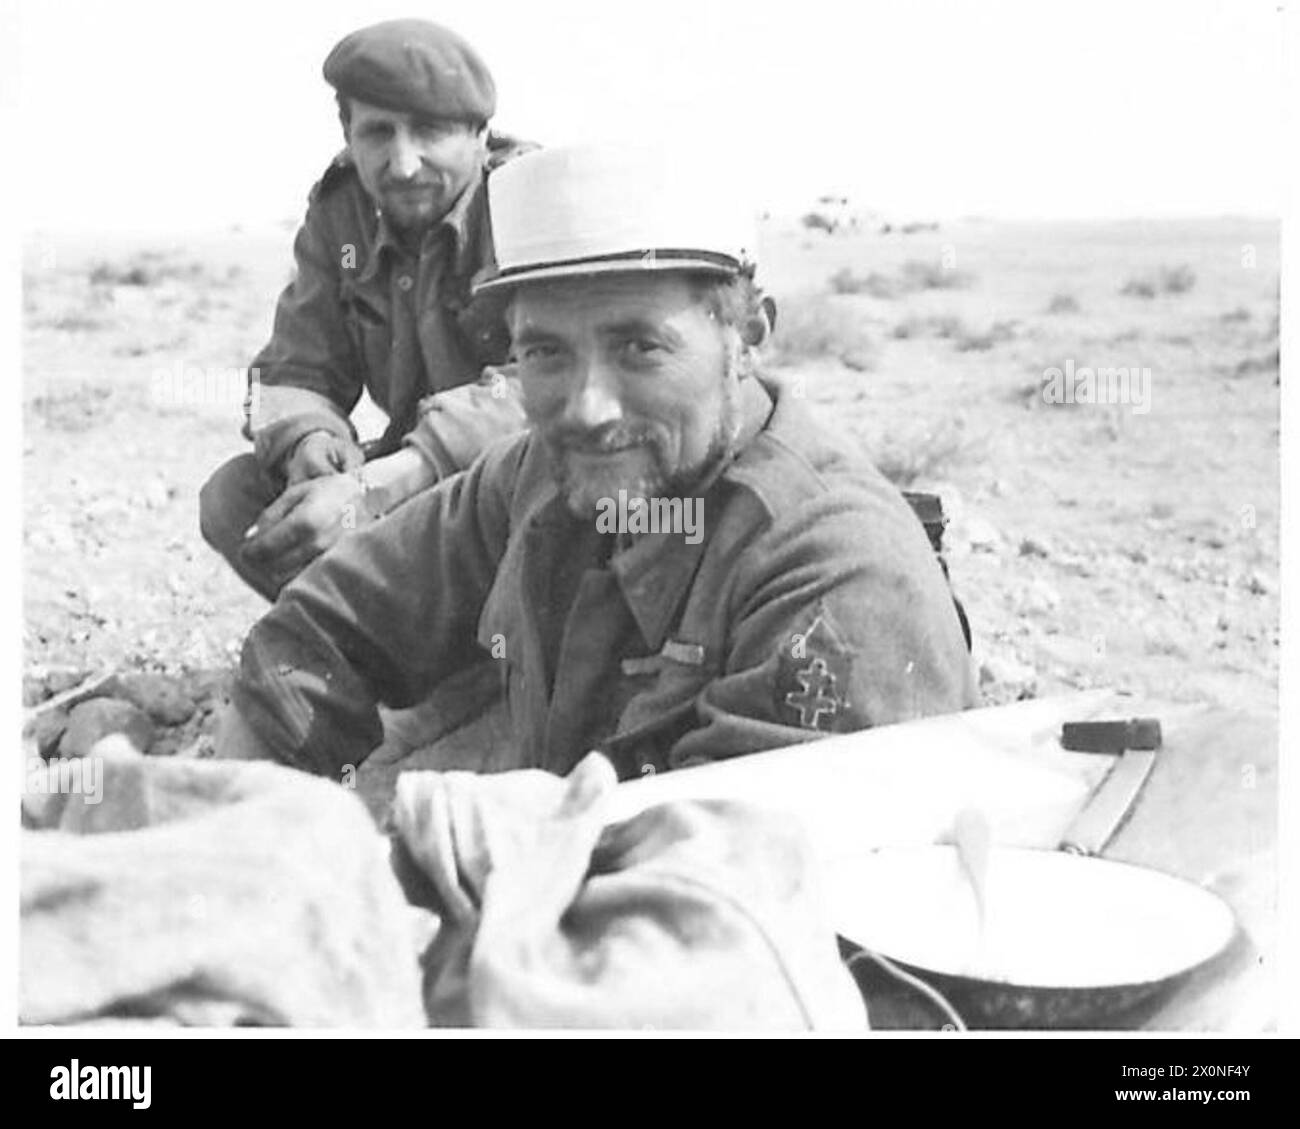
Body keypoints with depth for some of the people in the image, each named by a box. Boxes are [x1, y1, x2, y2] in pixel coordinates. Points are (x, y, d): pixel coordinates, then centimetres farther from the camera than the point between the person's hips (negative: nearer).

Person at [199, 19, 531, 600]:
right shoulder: (338, 211, 2)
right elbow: (295, 369, 2)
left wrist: (374, 488, -40)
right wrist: (308, 441, -25)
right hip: (419, 476, 6)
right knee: (232, 497, -9)